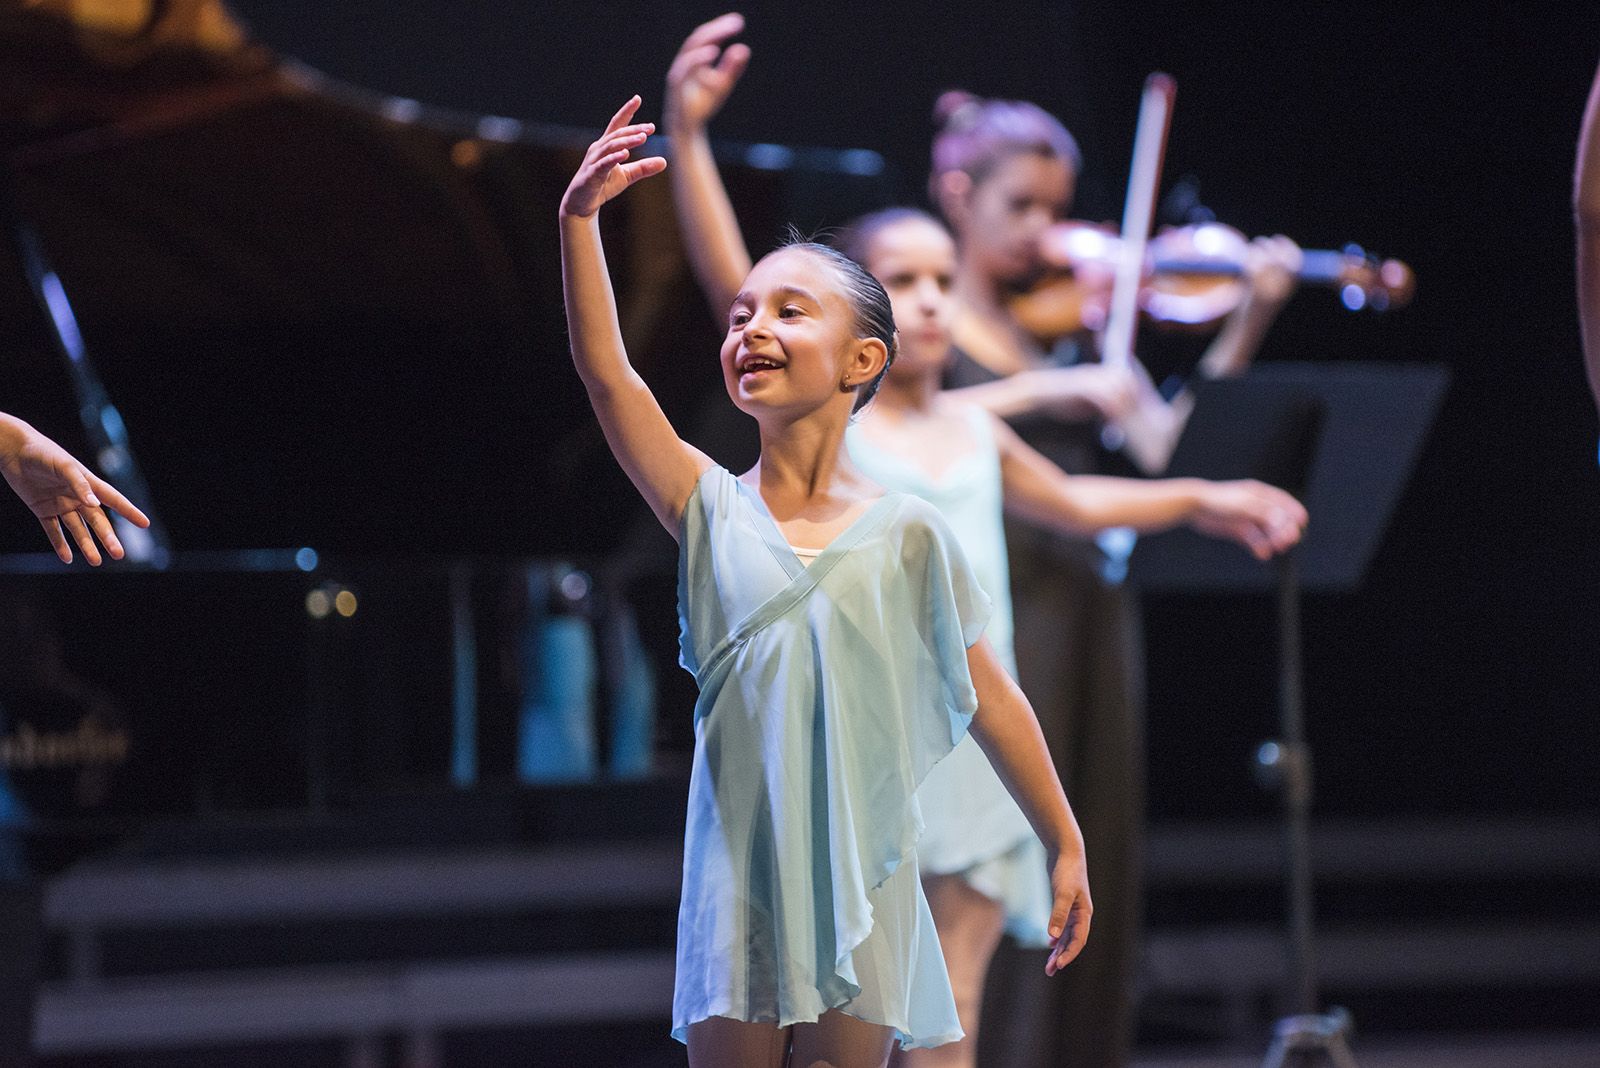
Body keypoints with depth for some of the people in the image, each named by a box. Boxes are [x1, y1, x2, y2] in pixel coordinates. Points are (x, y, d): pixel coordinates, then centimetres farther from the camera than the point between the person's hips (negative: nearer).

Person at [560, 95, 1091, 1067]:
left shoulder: (905, 534, 1)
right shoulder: (713, 511, 3)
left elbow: (992, 700, 7)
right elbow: (605, 370, -9)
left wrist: (1066, 848, 11)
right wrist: (580, 219, -19)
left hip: (861, 891, -1)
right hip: (738, 890, 1)